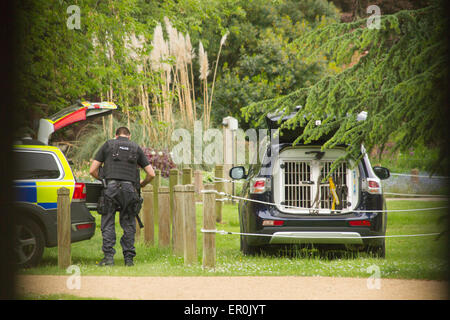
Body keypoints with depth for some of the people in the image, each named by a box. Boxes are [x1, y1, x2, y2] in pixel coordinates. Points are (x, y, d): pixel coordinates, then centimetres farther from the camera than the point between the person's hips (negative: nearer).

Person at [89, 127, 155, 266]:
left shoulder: (108, 145, 13)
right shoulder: (136, 148, 18)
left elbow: (92, 171, 10)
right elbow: (151, 174, 15)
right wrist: (142, 184, 34)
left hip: (111, 188, -1)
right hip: (129, 189, 1)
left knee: (108, 224, 4)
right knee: (128, 224, 9)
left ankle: (108, 256, -4)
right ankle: (129, 257, 6)